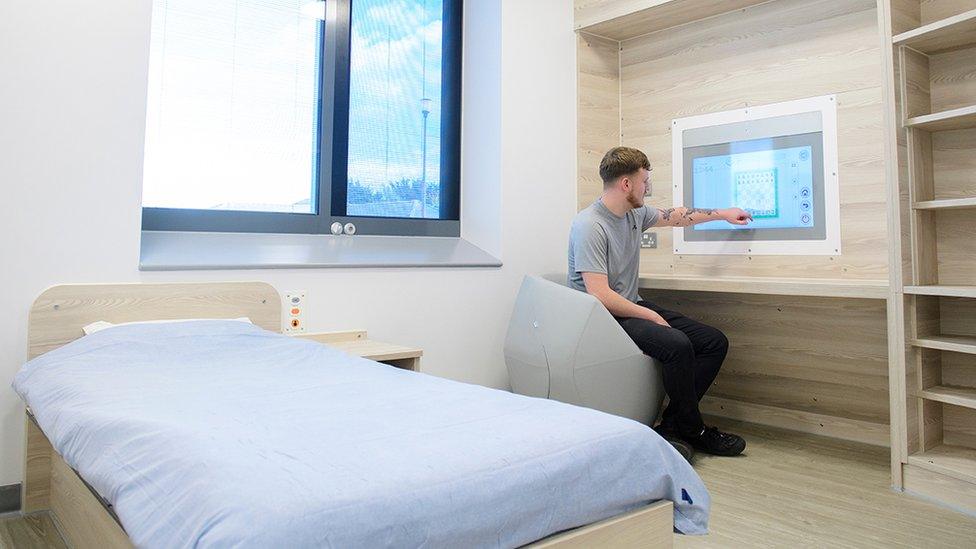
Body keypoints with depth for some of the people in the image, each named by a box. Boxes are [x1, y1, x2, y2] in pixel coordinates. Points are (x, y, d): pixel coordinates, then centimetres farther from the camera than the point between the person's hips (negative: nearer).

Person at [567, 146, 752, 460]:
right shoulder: (589, 225, -19)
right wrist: (652, 317, -17)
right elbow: (600, 296, -24)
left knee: (715, 342, -1)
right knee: (676, 344, -31)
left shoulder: (635, 213, 8)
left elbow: (674, 216, 29)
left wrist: (722, 214, 35)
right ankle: (693, 431, -7)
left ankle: (670, 427, -2)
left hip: (633, 307, 10)